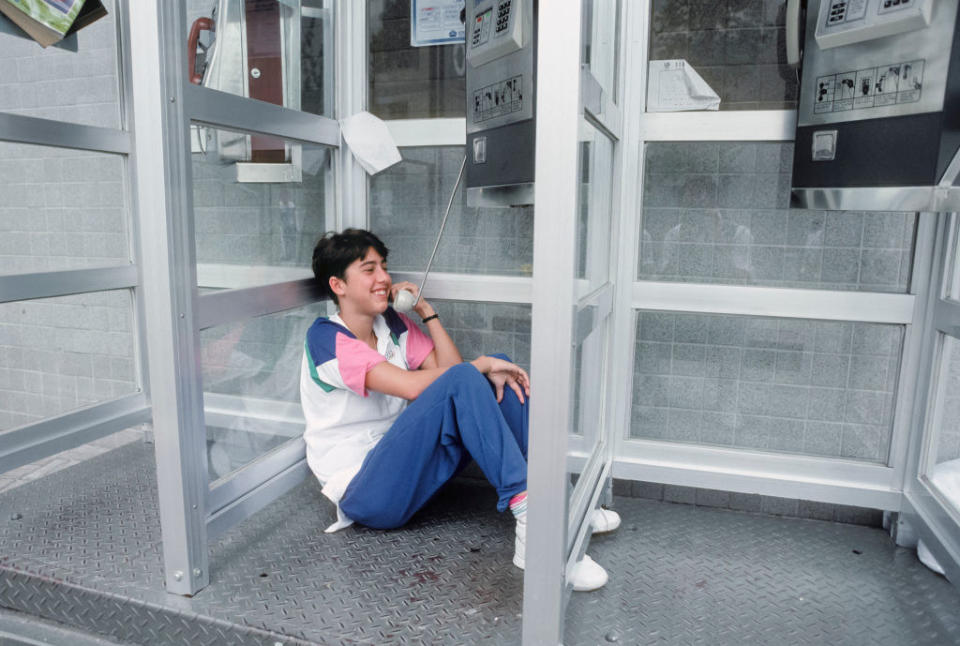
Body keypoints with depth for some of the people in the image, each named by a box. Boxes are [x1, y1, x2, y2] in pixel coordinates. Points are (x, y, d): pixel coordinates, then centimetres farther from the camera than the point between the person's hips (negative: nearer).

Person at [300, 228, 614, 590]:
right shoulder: (326, 338, -14)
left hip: (404, 466, 8)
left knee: (500, 376, -6)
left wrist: (426, 312, -6)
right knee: (460, 380, -29)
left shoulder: (393, 325, 9)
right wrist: (482, 364, -17)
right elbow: (411, 387, -25)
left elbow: (448, 370, -1)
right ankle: (530, 518, -33)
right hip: (362, 491, -7)